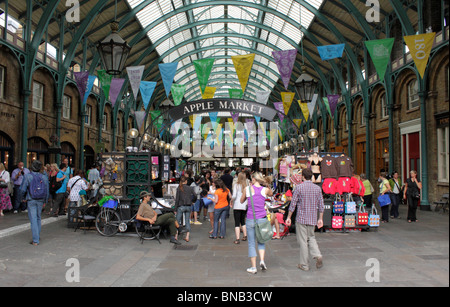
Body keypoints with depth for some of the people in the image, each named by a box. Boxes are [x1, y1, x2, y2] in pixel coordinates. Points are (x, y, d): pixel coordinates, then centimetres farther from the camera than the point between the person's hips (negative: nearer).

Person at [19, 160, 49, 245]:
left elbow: (22, 189, -8)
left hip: (31, 200, -3)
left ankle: (35, 240, -2)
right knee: (38, 218, 19)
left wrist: (24, 195, 14)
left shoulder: (27, 176, -10)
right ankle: (38, 237, 29)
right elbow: (47, 191, 5)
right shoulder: (44, 177, 0)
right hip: (40, 200, 3)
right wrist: (45, 201, 17)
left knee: (33, 219, -1)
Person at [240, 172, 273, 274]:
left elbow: (241, 201, 13)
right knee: (261, 241, 20)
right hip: (262, 219, 1)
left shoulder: (247, 189, -5)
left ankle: (253, 267, 10)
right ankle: (262, 260, 2)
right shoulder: (265, 190, -2)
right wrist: (267, 185, 15)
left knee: (251, 244, 8)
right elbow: (271, 194, 23)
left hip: (250, 219, -1)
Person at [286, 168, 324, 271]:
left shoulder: (299, 187, -8)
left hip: (301, 218, -4)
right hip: (313, 219, 4)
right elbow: (321, 205, 6)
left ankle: (304, 265, 11)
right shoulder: (318, 188, 3)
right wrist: (320, 219, 14)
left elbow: (293, 204, -8)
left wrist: (289, 217, 1)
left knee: (303, 241, 4)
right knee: (311, 237, 22)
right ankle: (317, 255, 0)